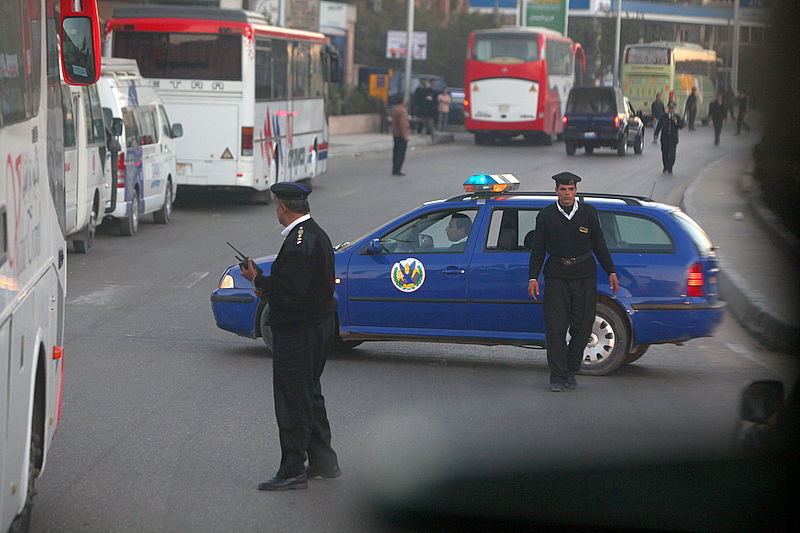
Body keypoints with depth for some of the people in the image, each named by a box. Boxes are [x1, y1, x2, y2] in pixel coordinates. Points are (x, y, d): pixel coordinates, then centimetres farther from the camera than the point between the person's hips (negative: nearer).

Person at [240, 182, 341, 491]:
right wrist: (269, 288, 8)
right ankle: (323, 462, 26)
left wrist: (257, 279, -13)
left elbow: (290, 291, -27)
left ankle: (293, 471, 1)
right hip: (320, 324, 10)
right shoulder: (317, 234, 11)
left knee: (292, 400, -3)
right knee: (310, 395, 20)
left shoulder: (298, 242, -22)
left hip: (298, 333, -10)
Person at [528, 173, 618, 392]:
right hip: (556, 277, -1)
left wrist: (611, 272, 9)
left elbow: (599, 245, 13)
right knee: (555, 328, -6)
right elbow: (538, 249, 8)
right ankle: (557, 376, -2)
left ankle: (570, 372, 14)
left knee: (582, 327, 1)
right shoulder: (546, 215, 6)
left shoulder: (588, 213, 8)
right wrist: (533, 277, 1)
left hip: (584, 277, 1)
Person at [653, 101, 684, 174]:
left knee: (672, 153, -9)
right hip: (664, 138, 1)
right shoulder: (663, 116, 4)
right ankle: (665, 167, 25)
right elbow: (659, 126, 1)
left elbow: (681, 126, -4)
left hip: (673, 138, -1)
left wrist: (676, 122, -22)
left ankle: (670, 168, -3)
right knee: (665, 153, 7)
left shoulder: (677, 117, 3)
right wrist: (655, 134, -9)